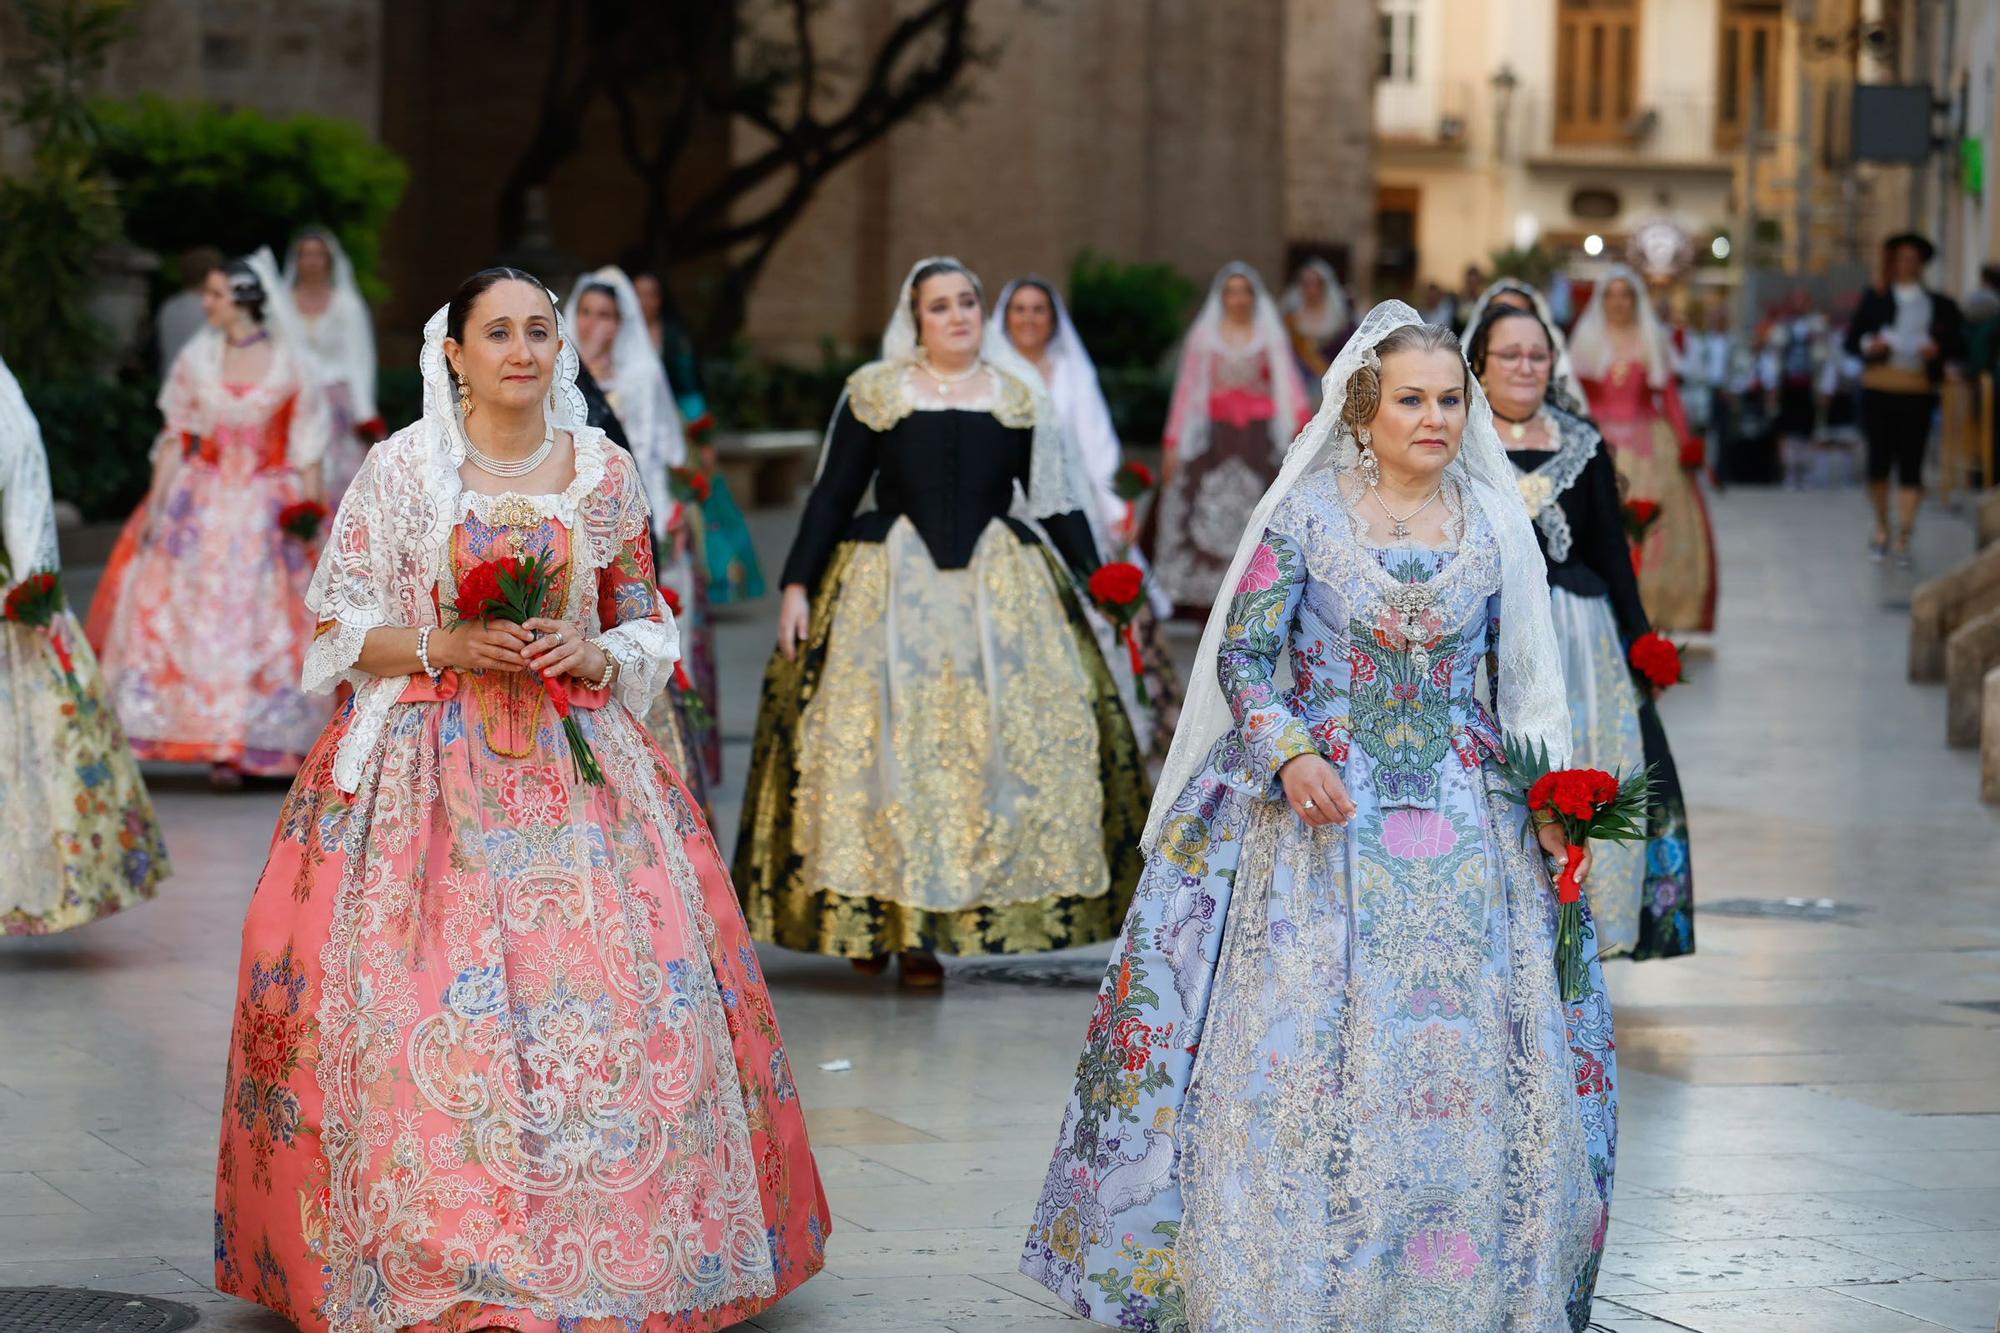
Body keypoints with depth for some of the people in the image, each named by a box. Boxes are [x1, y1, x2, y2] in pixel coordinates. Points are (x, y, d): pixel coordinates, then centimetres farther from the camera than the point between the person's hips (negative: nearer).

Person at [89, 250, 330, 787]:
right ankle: (222, 745, 5)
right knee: (198, 618, -1)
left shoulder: (289, 365, -3)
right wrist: (156, 504, 2)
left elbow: (308, 448, 0)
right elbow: (175, 436, 7)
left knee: (269, 621, -1)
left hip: (267, 509, -2)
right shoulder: (196, 359, 3)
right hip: (202, 501, 2)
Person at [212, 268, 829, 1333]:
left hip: (577, 765, 2)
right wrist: (449, 648, -13)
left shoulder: (605, 472, 9)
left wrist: (593, 656, -6)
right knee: (430, 1016, -12)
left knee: (617, 993, -8)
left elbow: (646, 626, 14)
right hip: (431, 770, -2)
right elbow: (341, 631, 2)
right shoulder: (402, 468, 0)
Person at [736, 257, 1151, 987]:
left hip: (1000, 589, 1)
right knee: (882, 741, -5)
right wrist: (797, 586, -1)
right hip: (891, 586, -1)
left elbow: (1058, 500, 11)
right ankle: (874, 915, 3)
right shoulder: (875, 393, 4)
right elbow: (832, 495, 5)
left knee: (1005, 742, -5)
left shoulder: (1019, 398, 8)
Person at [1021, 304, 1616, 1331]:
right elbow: (1244, 655, -4)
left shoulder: (1495, 525, 7)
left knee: (1468, 1056, -1)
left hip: (1465, 816, 3)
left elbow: (1527, 678, 12)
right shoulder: (1309, 511, -2)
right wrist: (1292, 753, -20)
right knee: (1305, 1043, -7)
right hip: (1325, 810, -3)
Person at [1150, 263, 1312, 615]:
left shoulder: (1270, 336, 11)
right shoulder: (1203, 337, 11)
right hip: (1214, 433, 0)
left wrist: (1302, 419, -18)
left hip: (1259, 433, 0)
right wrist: (1173, 443, 3)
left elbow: (1288, 382, -1)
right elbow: (1186, 390, 9)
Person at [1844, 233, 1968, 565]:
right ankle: (1882, 529, 20)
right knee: (1879, 462, 0)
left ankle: (1902, 538, -5)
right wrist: (1870, 346, -12)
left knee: (1911, 466, -6)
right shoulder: (1874, 300, 11)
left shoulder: (1940, 306, 10)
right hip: (1877, 390, 0)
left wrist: (1939, 350, -11)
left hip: (1918, 393, 0)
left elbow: (1959, 349, 9)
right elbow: (1852, 340, 9)